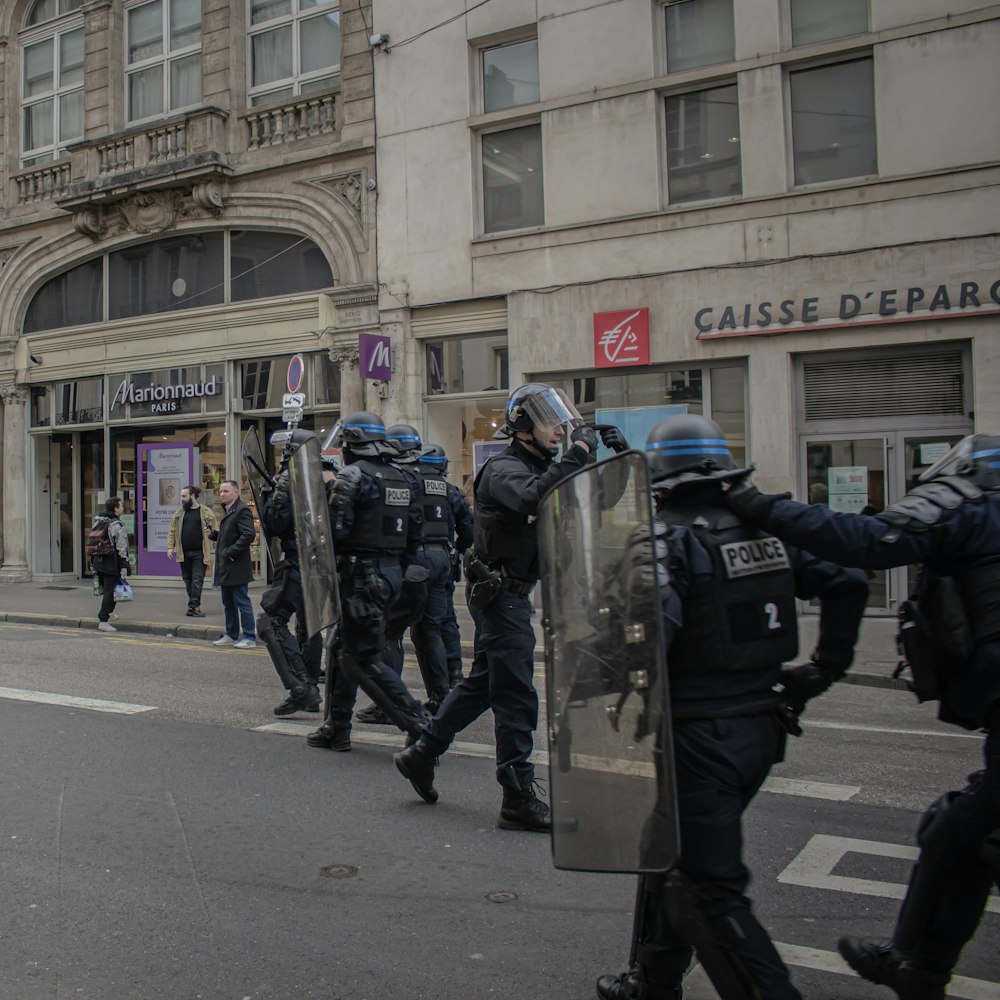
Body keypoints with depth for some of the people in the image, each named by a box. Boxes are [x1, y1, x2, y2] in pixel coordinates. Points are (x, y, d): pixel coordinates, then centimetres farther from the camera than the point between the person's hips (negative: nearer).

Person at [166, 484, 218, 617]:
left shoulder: (206, 512, 0)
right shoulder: (179, 512, 11)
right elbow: (172, 530, 12)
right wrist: (170, 546, 1)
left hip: (199, 553, -4)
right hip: (183, 553, 4)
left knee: (197, 580, -6)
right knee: (188, 581, 9)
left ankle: (193, 607, -7)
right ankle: (194, 605, 18)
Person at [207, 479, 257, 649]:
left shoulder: (241, 510, -14)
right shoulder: (227, 511, 17)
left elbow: (249, 534, -25)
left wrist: (231, 552, -22)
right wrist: (213, 534, 7)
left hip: (236, 567, -10)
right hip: (225, 567, 10)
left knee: (242, 602, -4)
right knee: (228, 603, 15)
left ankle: (249, 638, 2)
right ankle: (231, 635, 25)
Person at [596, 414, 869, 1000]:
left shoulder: (669, 539, -15)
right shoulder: (765, 530, 6)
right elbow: (848, 582, 8)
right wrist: (829, 665, 14)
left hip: (700, 737, -8)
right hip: (761, 727, 8)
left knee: (710, 892, 4)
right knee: (673, 854, 24)